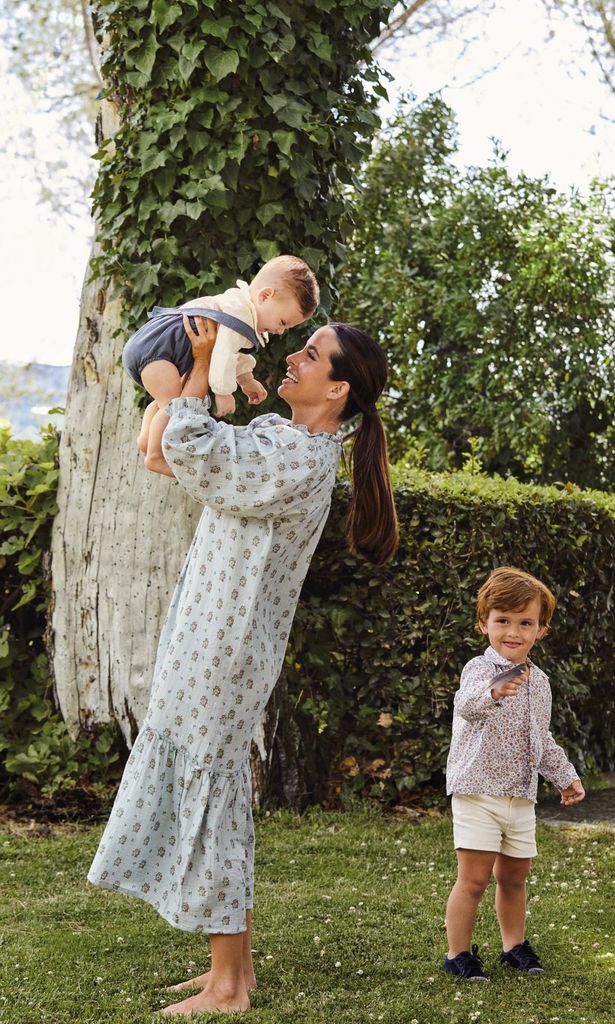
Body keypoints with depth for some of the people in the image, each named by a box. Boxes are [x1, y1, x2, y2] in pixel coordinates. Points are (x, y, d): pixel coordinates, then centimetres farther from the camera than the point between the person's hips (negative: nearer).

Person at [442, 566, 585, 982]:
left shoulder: (539, 682, 10)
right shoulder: (480, 668, -13)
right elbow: (467, 704, -38)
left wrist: (566, 775, 25)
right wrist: (494, 691, -58)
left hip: (521, 795, 6)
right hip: (477, 791, -6)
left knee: (514, 876, 16)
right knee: (474, 878, -6)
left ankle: (515, 945, 33)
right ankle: (458, 954, 6)